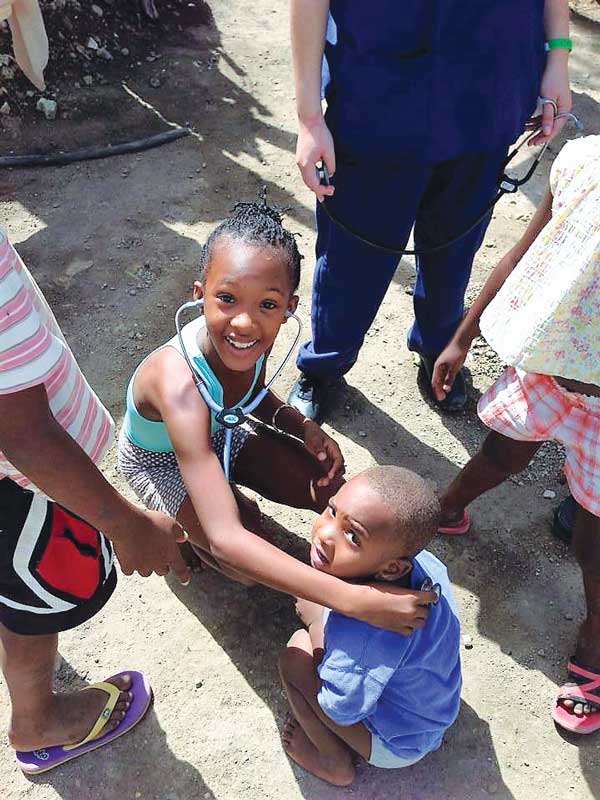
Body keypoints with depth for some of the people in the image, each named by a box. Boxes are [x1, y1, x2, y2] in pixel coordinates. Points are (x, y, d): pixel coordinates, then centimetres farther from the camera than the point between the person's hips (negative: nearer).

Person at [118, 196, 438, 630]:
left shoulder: (255, 337, -26)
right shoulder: (181, 385, -47)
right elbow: (225, 540, -52)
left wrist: (304, 426, -24)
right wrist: (354, 600, -58)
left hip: (217, 432, 5)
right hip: (158, 460, -5)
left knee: (329, 489, -4)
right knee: (253, 565, -22)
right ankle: (177, 522, 9)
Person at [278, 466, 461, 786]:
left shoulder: (363, 631, -43)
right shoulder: (419, 559, -22)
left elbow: (339, 711, -24)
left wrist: (315, 619, -16)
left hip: (395, 745, -7)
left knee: (296, 652, -15)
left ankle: (334, 762, 9)